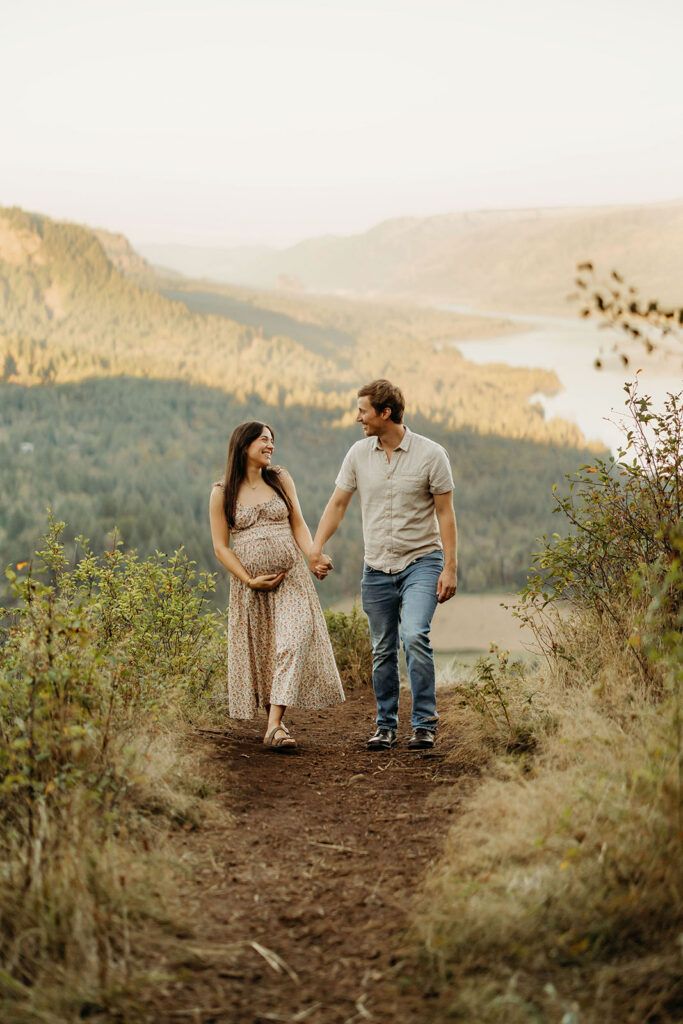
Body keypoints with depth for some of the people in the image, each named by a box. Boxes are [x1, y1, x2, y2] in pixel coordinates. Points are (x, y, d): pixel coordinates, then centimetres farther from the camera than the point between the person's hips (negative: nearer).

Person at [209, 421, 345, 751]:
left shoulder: (280, 480, 8)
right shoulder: (222, 493, 1)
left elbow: (298, 524, 10)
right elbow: (221, 547, 0)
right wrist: (249, 580, -9)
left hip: (290, 578, 1)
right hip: (249, 584, -1)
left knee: (292, 642, -15)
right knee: (258, 654, 4)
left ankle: (275, 726, -19)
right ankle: (273, 721, 19)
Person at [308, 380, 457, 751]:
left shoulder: (430, 454, -8)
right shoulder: (359, 454, 2)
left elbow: (445, 513, -5)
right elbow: (337, 503, 8)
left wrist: (450, 568, -10)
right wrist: (316, 546, -4)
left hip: (421, 560, -4)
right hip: (377, 567, 4)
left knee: (415, 636, -22)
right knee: (382, 651, 8)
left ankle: (425, 724, -13)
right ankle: (386, 727, 21)